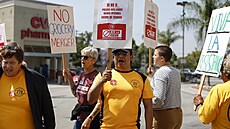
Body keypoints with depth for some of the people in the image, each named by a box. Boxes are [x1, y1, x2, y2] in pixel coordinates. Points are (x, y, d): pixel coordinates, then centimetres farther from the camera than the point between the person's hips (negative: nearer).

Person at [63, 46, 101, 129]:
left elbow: (100, 103, -20)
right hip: (79, 117, 8)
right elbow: (76, 93, 22)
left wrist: (89, 119, -22)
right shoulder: (82, 75, 9)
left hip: (92, 120, -7)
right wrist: (69, 78, 13)